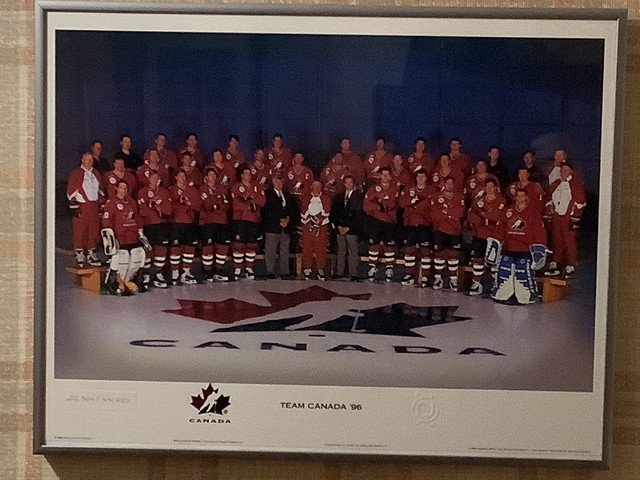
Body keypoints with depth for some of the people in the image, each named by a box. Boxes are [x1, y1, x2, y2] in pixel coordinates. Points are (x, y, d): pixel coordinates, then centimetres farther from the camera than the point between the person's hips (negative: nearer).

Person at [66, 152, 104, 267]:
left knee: (94, 231, 7)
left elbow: (100, 190, 23)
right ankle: (79, 257, 3)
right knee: (79, 231, -3)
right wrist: (74, 207, -12)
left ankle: (91, 255, 16)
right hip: (81, 207, -6)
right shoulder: (76, 173, -4)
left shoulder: (96, 173, 15)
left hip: (94, 207, 6)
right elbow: (71, 191, -7)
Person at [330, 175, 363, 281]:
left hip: (352, 229, -4)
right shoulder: (339, 197, 16)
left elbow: (359, 214, -6)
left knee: (353, 252, -4)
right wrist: (338, 226, -1)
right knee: (340, 252, 6)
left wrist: (348, 227, -9)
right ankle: (339, 273, 10)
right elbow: (333, 213, 13)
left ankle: (353, 275, -1)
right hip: (340, 229, 4)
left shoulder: (358, 196, 0)